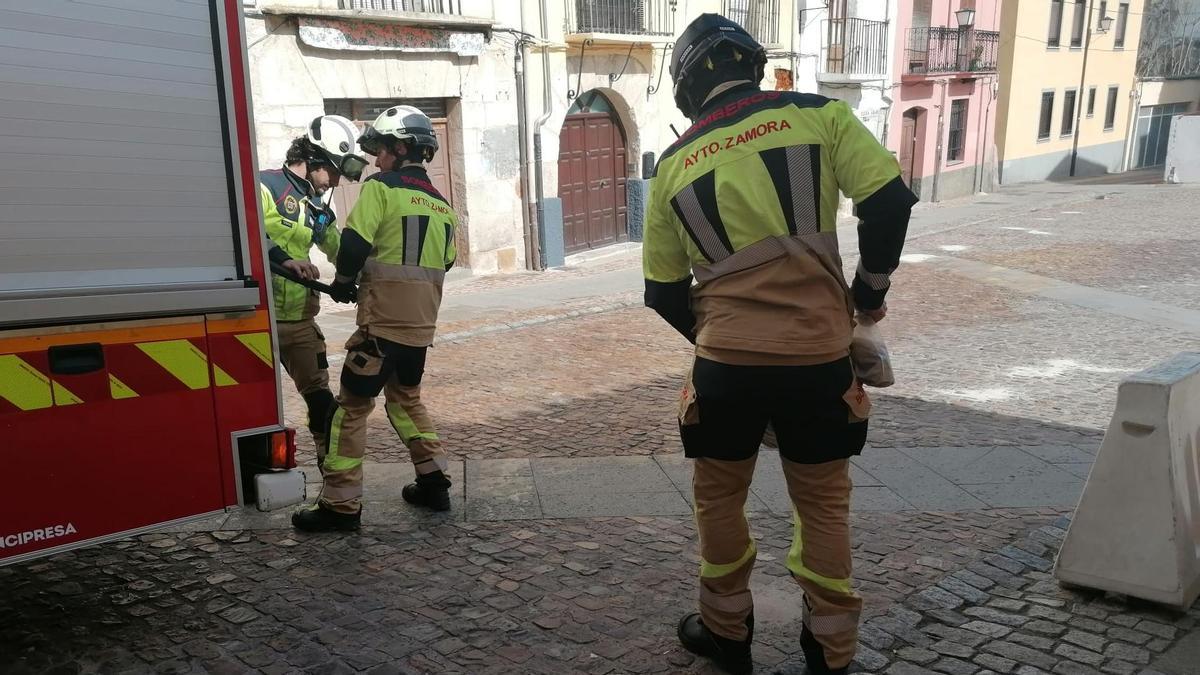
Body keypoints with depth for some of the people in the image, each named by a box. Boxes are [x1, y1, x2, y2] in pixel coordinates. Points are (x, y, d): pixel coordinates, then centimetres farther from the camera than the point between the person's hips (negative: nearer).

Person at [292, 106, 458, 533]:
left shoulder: (381, 188, -7)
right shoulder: (441, 204, 14)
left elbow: (354, 243, -15)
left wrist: (344, 281, 2)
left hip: (382, 321, -7)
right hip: (421, 323, 7)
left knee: (352, 406, 0)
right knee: (406, 397, 24)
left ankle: (340, 504, 2)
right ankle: (434, 482, 23)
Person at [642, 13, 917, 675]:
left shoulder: (674, 164, 6)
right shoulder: (818, 114, 1)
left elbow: (663, 290, 9)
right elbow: (889, 201, -5)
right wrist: (869, 291, 10)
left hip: (727, 361, 0)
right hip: (818, 356, 0)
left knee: (719, 496, 21)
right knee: (823, 501, 17)